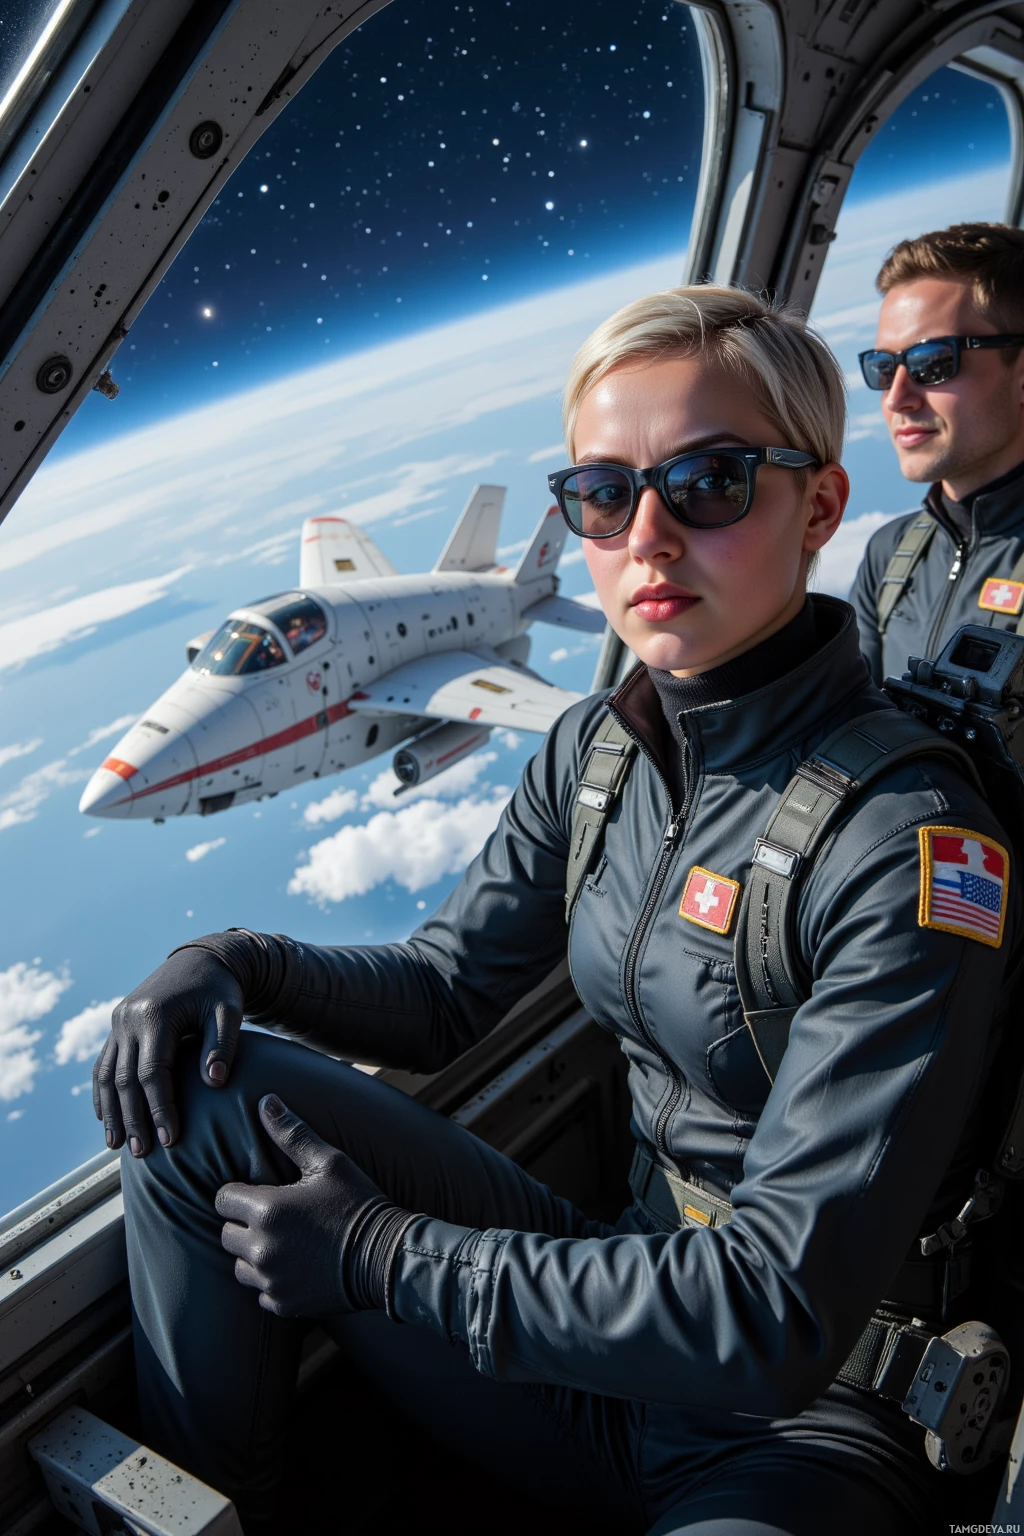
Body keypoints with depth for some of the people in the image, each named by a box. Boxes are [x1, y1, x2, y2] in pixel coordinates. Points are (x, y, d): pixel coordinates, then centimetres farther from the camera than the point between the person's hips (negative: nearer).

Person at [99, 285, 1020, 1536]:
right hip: (619, 1302, 6)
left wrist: (382, 1255, -20)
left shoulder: (910, 845, -24)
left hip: (803, 1420, -5)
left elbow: (782, 1316, -26)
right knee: (202, 1091, -9)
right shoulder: (597, 750, -2)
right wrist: (238, 964, -11)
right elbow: (442, 989, 9)